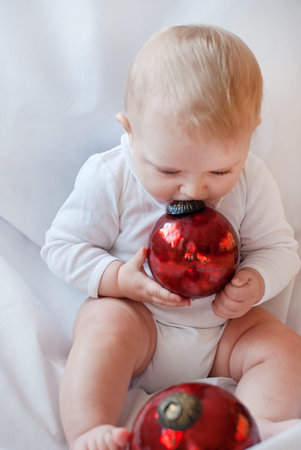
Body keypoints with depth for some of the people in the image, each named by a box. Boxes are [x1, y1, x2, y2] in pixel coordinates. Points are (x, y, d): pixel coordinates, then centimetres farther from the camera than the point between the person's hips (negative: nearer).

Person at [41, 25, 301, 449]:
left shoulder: (253, 180, -10)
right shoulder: (107, 177, -15)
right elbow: (62, 245, -8)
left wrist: (256, 284, -23)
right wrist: (117, 279, -25)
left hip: (222, 324, 3)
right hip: (135, 315, -2)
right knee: (105, 327, -31)